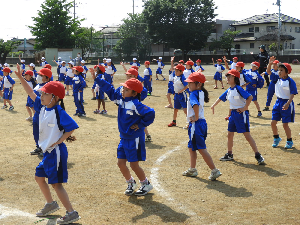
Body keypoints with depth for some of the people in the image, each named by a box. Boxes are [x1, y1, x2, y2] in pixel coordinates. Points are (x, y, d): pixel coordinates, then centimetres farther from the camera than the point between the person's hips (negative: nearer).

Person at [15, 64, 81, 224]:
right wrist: (20, 78, 4)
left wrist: (61, 139, -17)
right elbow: (31, 93, 8)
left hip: (56, 151, -9)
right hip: (47, 151, 9)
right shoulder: (43, 107, 3)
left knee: (56, 183, -5)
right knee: (39, 177, 19)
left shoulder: (59, 112, -20)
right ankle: (51, 204, 37)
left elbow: (72, 127, -21)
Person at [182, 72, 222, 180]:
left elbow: (195, 105, -36)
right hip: (202, 122, 10)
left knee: (201, 149, -5)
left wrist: (196, 117, -24)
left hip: (196, 124, -10)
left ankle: (214, 170, -3)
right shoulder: (201, 93, 10)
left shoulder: (193, 94, -17)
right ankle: (192, 170, 30)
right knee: (191, 147, 20)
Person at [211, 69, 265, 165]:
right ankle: (229, 155, 29)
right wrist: (213, 105, 31)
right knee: (230, 135, 14)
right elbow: (220, 98, 25)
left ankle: (258, 156, -5)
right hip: (233, 114, 8)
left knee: (247, 135, -9)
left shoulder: (238, 89, -16)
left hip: (241, 113, -8)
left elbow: (250, 97, -24)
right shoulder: (228, 90, 8)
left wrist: (244, 108, -20)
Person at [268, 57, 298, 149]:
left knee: (285, 124, -2)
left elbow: (292, 94, -15)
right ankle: (276, 138, 28)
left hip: (286, 103, -6)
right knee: (273, 122, 6)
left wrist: (287, 103, -26)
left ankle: (289, 141, 15)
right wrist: (270, 64, -14)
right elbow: (269, 72, 3)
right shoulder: (277, 79, 4)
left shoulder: (290, 81, -14)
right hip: (278, 102, 6)